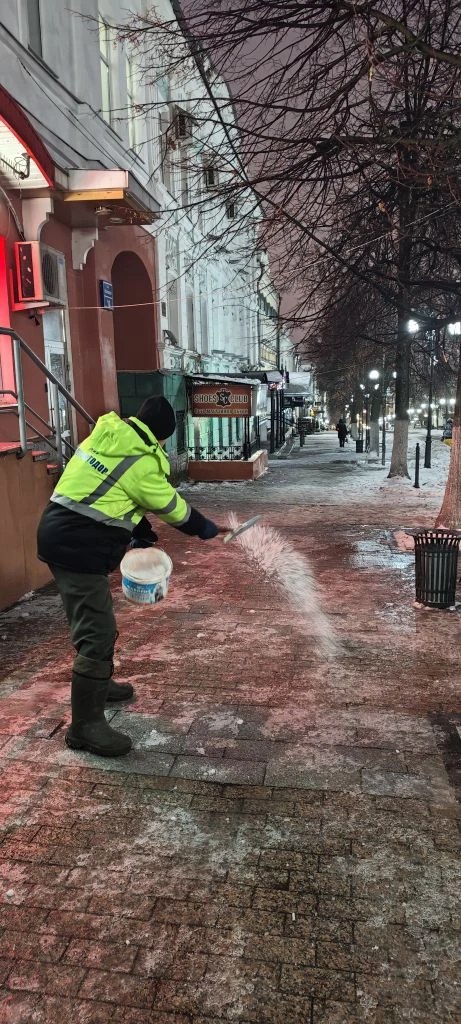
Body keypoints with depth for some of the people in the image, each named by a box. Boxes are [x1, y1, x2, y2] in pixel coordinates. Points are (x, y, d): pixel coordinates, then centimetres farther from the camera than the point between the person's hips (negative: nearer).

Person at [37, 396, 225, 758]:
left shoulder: (106, 435, 11)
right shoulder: (142, 463, -15)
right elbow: (173, 508, -2)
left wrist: (142, 534, 25)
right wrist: (209, 530, 15)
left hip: (63, 537, 10)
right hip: (79, 548, -10)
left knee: (95, 621, 24)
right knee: (98, 634, -6)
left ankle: (100, 684, 42)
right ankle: (85, 726, 1)